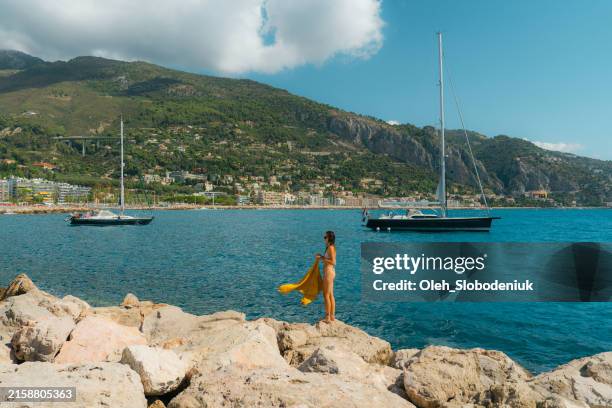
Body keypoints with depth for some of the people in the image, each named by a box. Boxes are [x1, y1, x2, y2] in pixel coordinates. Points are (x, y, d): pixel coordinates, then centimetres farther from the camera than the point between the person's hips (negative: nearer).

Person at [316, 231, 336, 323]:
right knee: (330, 295, 14)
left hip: (329, 272, -10)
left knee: (326, 295, -4)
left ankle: (328, 317, 1)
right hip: (330, 272, 10)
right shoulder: (330, 247, 13)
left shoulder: (330, 247, -15)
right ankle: (332, 316, 20)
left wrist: (322, 259, -17)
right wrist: (322, 256, 11)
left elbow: (333, 261, -21)